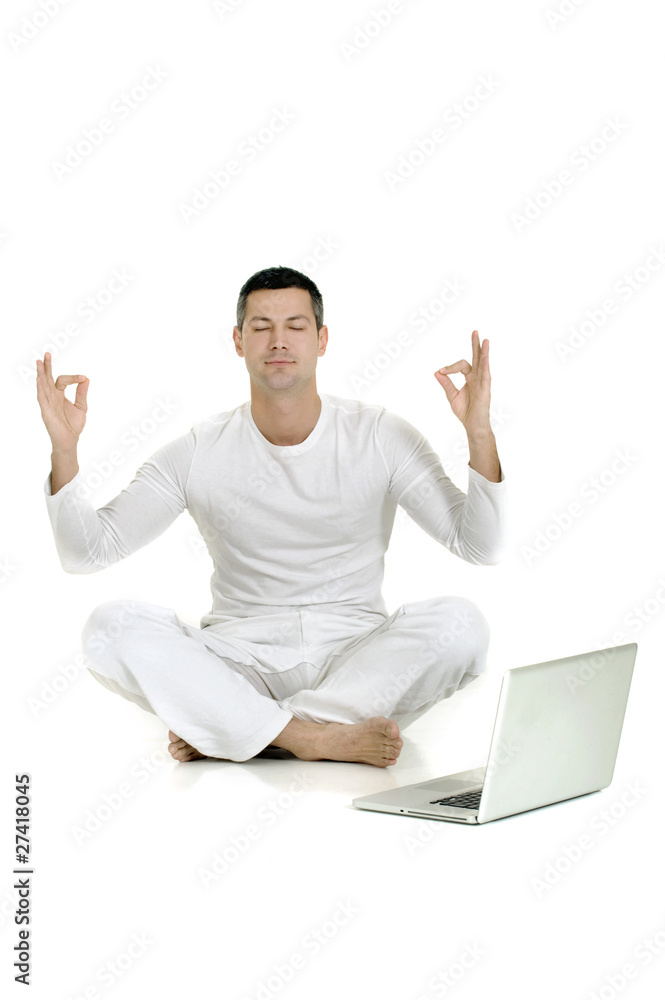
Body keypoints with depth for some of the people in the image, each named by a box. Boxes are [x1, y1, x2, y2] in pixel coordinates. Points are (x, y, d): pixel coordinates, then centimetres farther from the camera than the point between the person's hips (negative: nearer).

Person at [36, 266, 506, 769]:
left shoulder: (381, 436, -1)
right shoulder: (198, 453, 1)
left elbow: (482, 547, -5)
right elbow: (85, 552, 1)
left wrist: (479, 433, -19)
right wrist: (64, 450, -14)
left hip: (355, 660, 0)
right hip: (239, 662, 0)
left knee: (460, 623, -29)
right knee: (111, 626, -25)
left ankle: (226, 730, -26)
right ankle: (320, 737, -30)